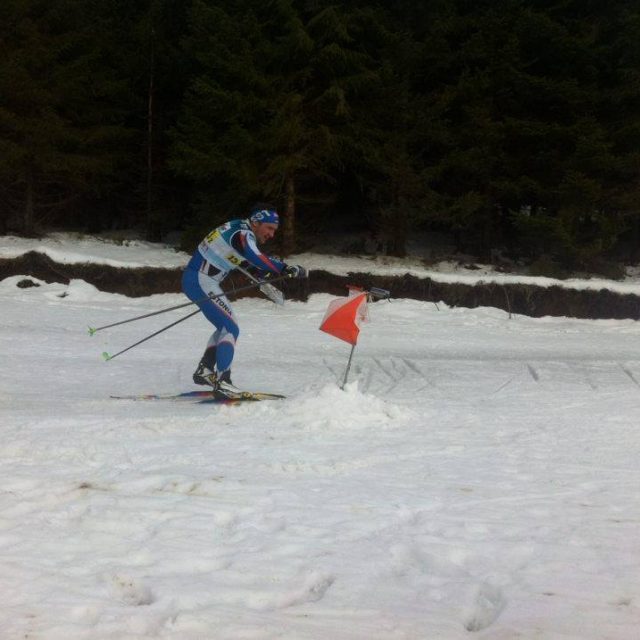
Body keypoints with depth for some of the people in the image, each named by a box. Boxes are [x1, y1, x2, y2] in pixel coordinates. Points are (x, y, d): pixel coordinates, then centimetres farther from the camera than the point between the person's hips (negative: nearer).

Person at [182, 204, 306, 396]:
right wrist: (288, 269, -28)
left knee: (225, 326, 20)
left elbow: (246, 263, 25)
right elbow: (259, 260, -33)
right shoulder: (243, 235, -17)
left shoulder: (239, 231, 13)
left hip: (195, 279, 10)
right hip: (201, 282, -10)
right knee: (231, 329, -11)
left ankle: (204, 370, 23)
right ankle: (222, 382, -17)